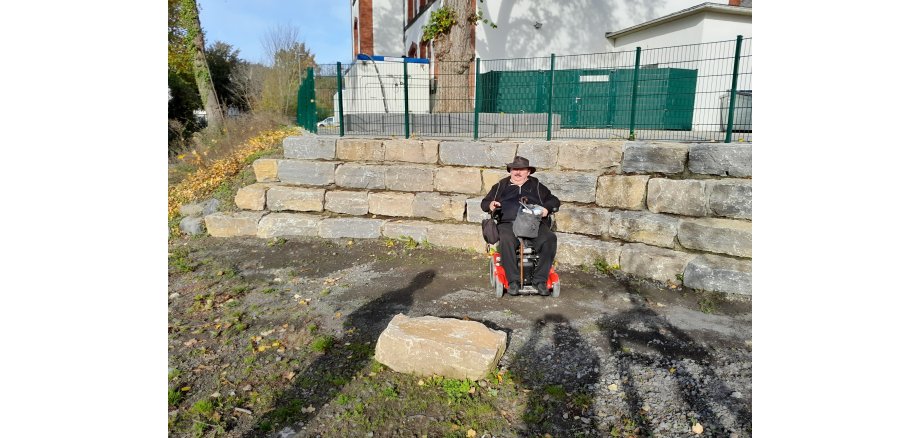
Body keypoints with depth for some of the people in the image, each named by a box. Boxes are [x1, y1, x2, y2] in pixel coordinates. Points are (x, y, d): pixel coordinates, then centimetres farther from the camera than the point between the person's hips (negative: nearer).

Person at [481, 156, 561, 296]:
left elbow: (554, 201, 23)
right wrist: (490, 204, 2)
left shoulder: (536, 186, 25)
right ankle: (513, 280, -28)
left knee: (549, 239, -30)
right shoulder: (501, 186, 25)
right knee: (506, 240, -36)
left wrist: (546, 208, -1)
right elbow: (484, 203, 27)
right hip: (508, 223, -1)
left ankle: (540, 280, -24)